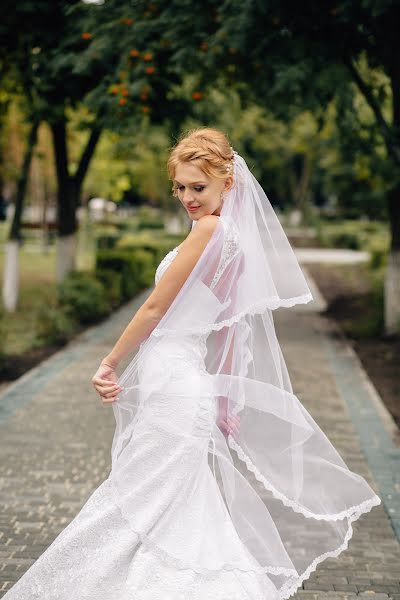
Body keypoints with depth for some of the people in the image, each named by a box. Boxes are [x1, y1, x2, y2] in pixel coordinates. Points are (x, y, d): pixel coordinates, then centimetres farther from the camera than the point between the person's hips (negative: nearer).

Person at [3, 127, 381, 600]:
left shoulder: (210, 229, -15)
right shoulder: (238, 235, 11)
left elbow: (155, 308, -11)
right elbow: (228, 329, 16)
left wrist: (110, 363, 0)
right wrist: (227, 402, 20)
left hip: (173, 388, -9)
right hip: (191, 386, 9)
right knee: (186, 519, 15)